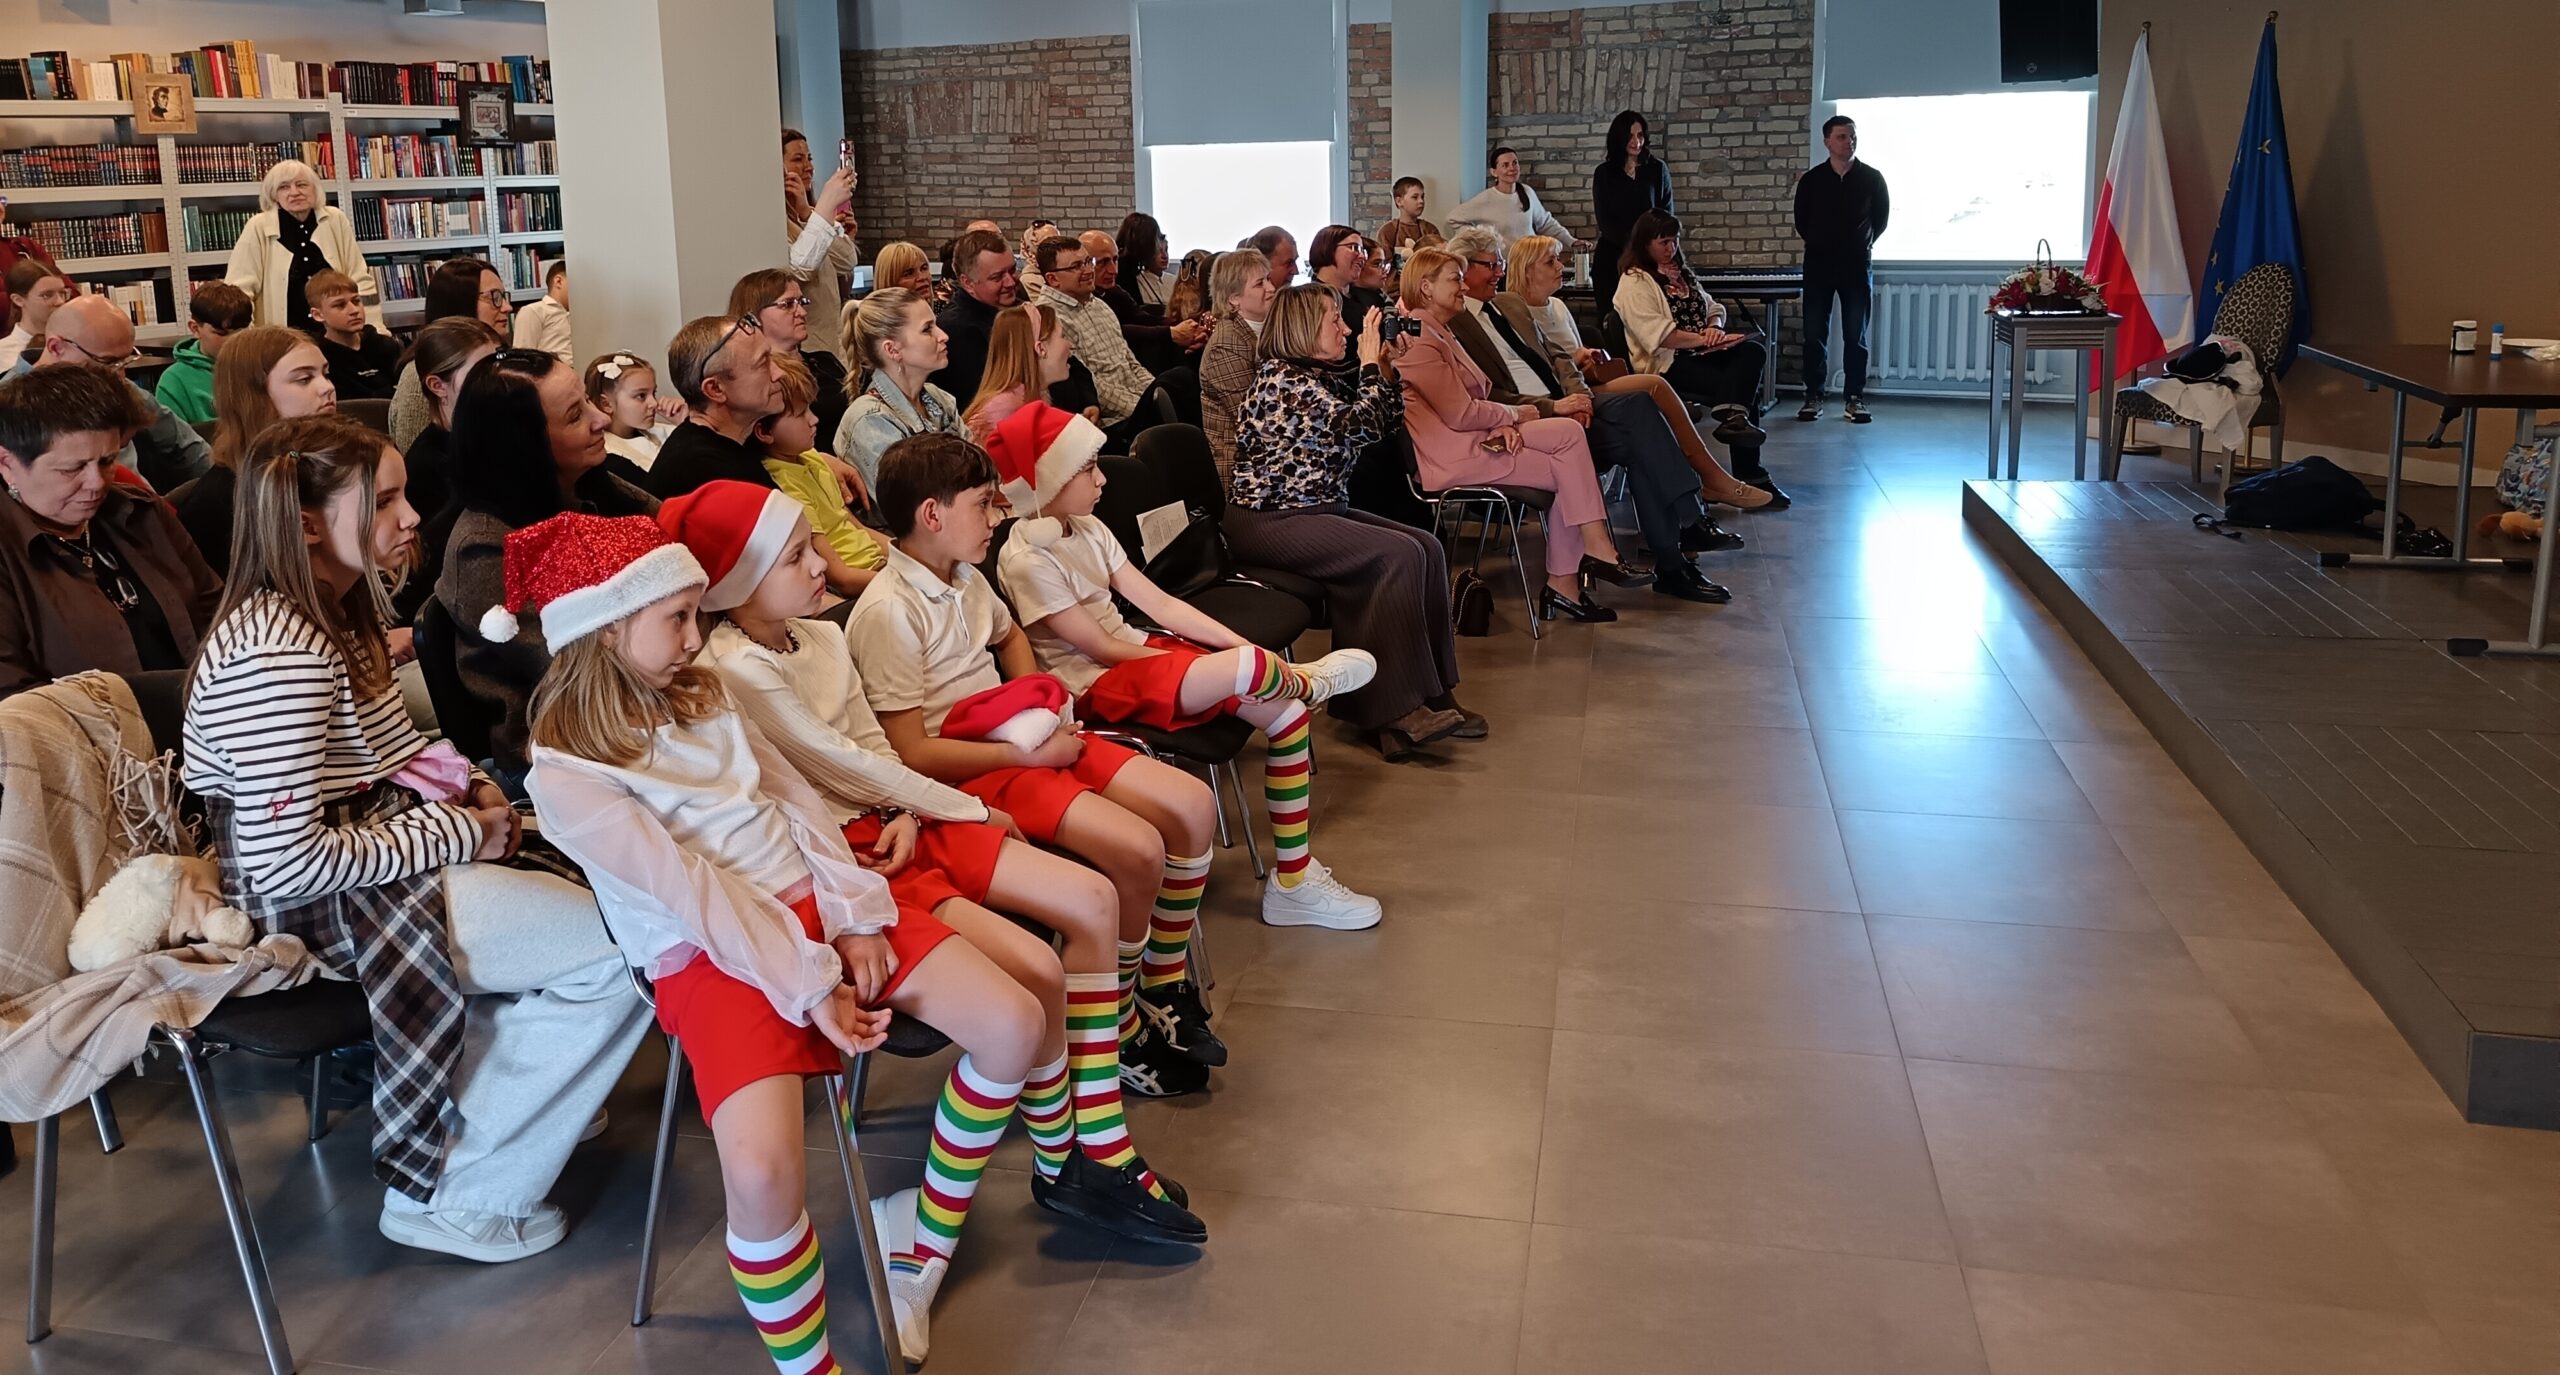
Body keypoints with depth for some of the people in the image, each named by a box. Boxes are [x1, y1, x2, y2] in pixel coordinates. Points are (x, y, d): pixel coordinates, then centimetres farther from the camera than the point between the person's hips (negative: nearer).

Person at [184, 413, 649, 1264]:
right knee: (632, 950, -15)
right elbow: (287, 863, -28)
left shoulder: (339, 611, 7)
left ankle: (532, 1095, 22)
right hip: (320, 909, -10)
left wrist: (459, 787, 2)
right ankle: (457, 1196, -2)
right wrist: (456, 834, -19)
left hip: (373, 861, 10)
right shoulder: (279, 653, -25)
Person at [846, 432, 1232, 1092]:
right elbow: (911, 753, -20)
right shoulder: (889, 612, -17)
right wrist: (1028, 755, -18)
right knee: (1138, 847, -25)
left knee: (1192, 806, -2)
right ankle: (1119, 1031, -3)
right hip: (968, 774, -9)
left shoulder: (966, 578, 10)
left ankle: (1166, 989, 15)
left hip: (1024, 743, 9)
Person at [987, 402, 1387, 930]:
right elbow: (1100, 648, -15)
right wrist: (1235, 664, -11)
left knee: (1286, 713, -5)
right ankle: (1308, 679, 12)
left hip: (1138, 650, 9)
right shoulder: (1027, 561, -17)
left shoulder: (1086, 529, 8)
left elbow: (1158, 602, 6)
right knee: (1248, 669, -29)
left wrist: (1245, 649, -5)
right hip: (1099, 687, -9)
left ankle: (1293, 881, 3)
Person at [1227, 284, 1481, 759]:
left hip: (1319, 510, 10)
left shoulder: (1311, 377, 16)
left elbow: (1386, 423, 19)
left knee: (1426, 546, -4)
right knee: (1398, 555, -23)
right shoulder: (1284, 380, -14)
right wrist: (1371, 363, -9)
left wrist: (1385, 367, 10)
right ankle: (1396, 712, -17)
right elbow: (1361, 426, -22)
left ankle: (1433, 697, -2)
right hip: (1270, 521, -10)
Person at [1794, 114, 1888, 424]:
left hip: (1857, 265, 0)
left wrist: (1861, 245, 13)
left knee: (1855, 336, 1)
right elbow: (1801, 221, 12)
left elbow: (1880, 218, 12)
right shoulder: (1811, 179, 1)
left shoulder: (1872, 178, 2)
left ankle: (1854, 399, 6)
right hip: (1819, 264, 0)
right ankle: (1813, 397, 6)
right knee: (1814, 334, 0)